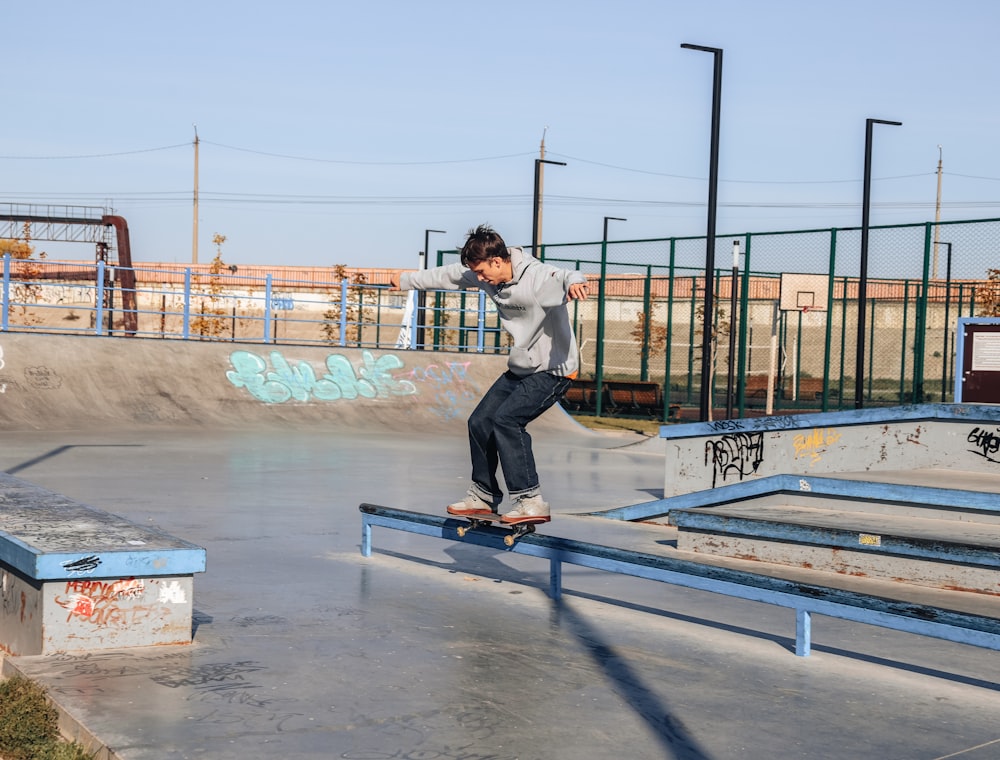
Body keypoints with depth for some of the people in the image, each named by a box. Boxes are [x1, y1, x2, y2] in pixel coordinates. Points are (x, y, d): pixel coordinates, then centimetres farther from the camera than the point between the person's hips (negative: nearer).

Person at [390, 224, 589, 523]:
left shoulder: (537, 277, -26)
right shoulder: (487, 276, -1)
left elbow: (562, 277, -48)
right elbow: (446, 275, 15)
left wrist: (574, 282, -72)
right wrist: (406, 280, 28)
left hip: (554, 370, -9)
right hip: (521, 368, 9)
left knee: (506, 419, -24)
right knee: (480, 421, 11)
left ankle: (530, 500, -20)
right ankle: (483, 495, 28)